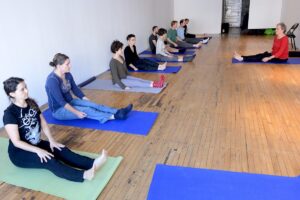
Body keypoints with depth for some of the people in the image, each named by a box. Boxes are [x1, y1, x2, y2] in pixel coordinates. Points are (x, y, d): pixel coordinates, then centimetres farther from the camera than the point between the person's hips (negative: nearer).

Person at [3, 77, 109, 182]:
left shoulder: (31, 103, 0)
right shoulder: (9, 114, -20)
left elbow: (43, 123, 3)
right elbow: (16, 142, -22)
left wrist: (52, 141, -9)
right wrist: (38, 150, -29)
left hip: (36, 144, 6)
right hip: (20, 152, -6)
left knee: (62, 150, -20)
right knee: (49, 160, -31)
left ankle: (92, 164, -38)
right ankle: (84, 175, -50)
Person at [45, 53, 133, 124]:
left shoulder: (68, 75, -1)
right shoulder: (52, 80, -26)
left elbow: (76, 89, 7)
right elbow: (60, 101, -26)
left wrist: (89, 102, 2)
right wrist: (76, 112, -25)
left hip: (69, 102, 7)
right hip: (59, 110, -7)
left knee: (93, 105, -17)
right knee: (86, 110, -26)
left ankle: (118, 112, -28)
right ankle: (115, 116, -34)